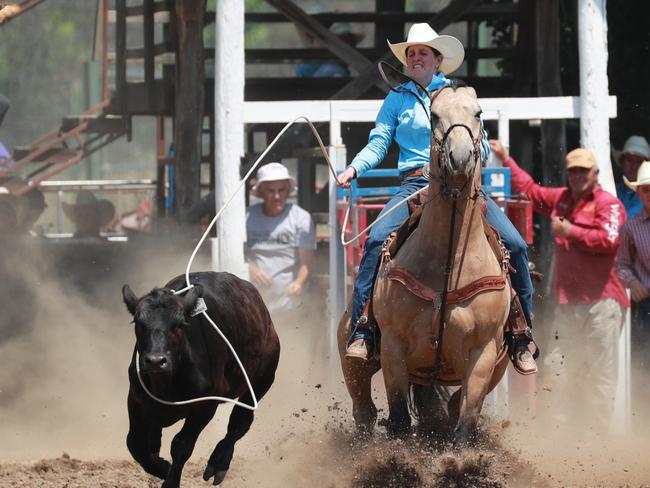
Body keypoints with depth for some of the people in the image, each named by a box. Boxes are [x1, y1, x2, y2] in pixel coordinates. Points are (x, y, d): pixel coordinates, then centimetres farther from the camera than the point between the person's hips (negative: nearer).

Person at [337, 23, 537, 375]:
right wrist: (354, 168, -11)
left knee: (515, 244, -16)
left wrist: (477, 150, -12)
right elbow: (378, 143, 7)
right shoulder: (397, 99, 15)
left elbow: (482, 148, 12)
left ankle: (522, 337, -5)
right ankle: (361, 332, -25)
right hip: (415, 184, 0)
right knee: (376, 239, -27)